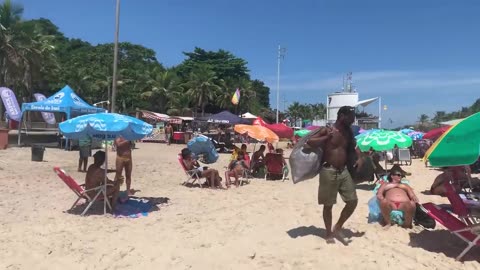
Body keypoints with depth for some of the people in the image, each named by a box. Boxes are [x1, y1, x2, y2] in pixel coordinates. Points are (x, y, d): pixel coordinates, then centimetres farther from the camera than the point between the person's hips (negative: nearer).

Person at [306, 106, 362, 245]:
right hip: (329, 171, -6)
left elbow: (353, 146, 26)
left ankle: (337, 228, 22)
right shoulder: (326, 130, -8)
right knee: (328, 205, 4)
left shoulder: (348, 133, 11)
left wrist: (359, 158, 9)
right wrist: (327, 137, -18)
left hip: (344, 171, 6)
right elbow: (309, 142, -14)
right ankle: (329, 234, 20)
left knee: (353, 201, 4)